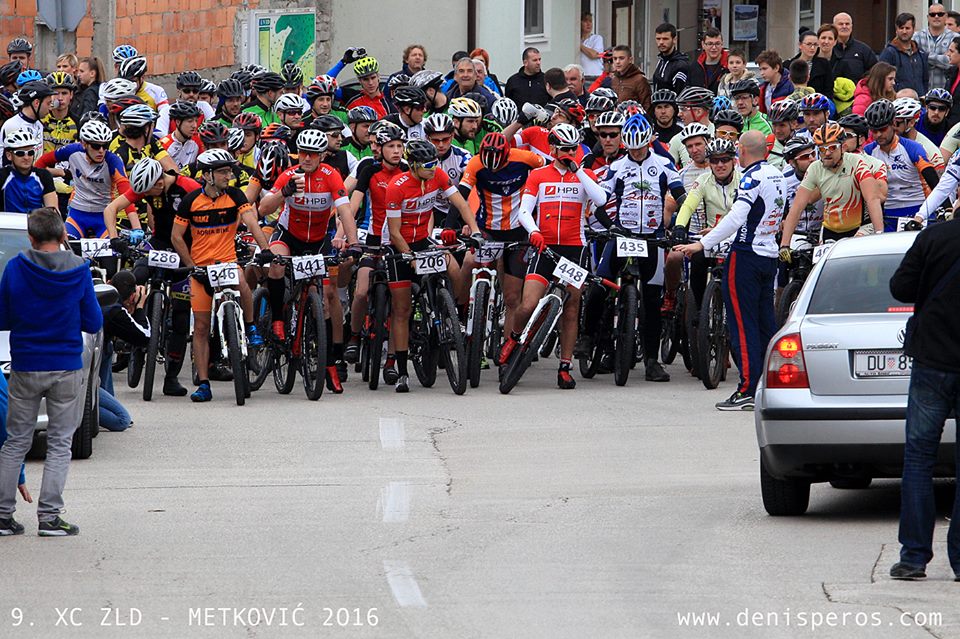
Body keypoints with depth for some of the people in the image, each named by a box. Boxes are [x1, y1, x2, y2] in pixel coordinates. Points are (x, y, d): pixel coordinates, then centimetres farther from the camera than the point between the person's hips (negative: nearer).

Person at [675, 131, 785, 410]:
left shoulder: (752, 177, -15)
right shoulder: (777, 176, 11)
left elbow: (737, 216, -25)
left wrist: (702, 244, -25)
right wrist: (717, 232, 29)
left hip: (746, 256, -8)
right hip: (769, 256, 8)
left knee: (742, 324, -6)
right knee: (765, 322, 11)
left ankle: (748, 390, -9)